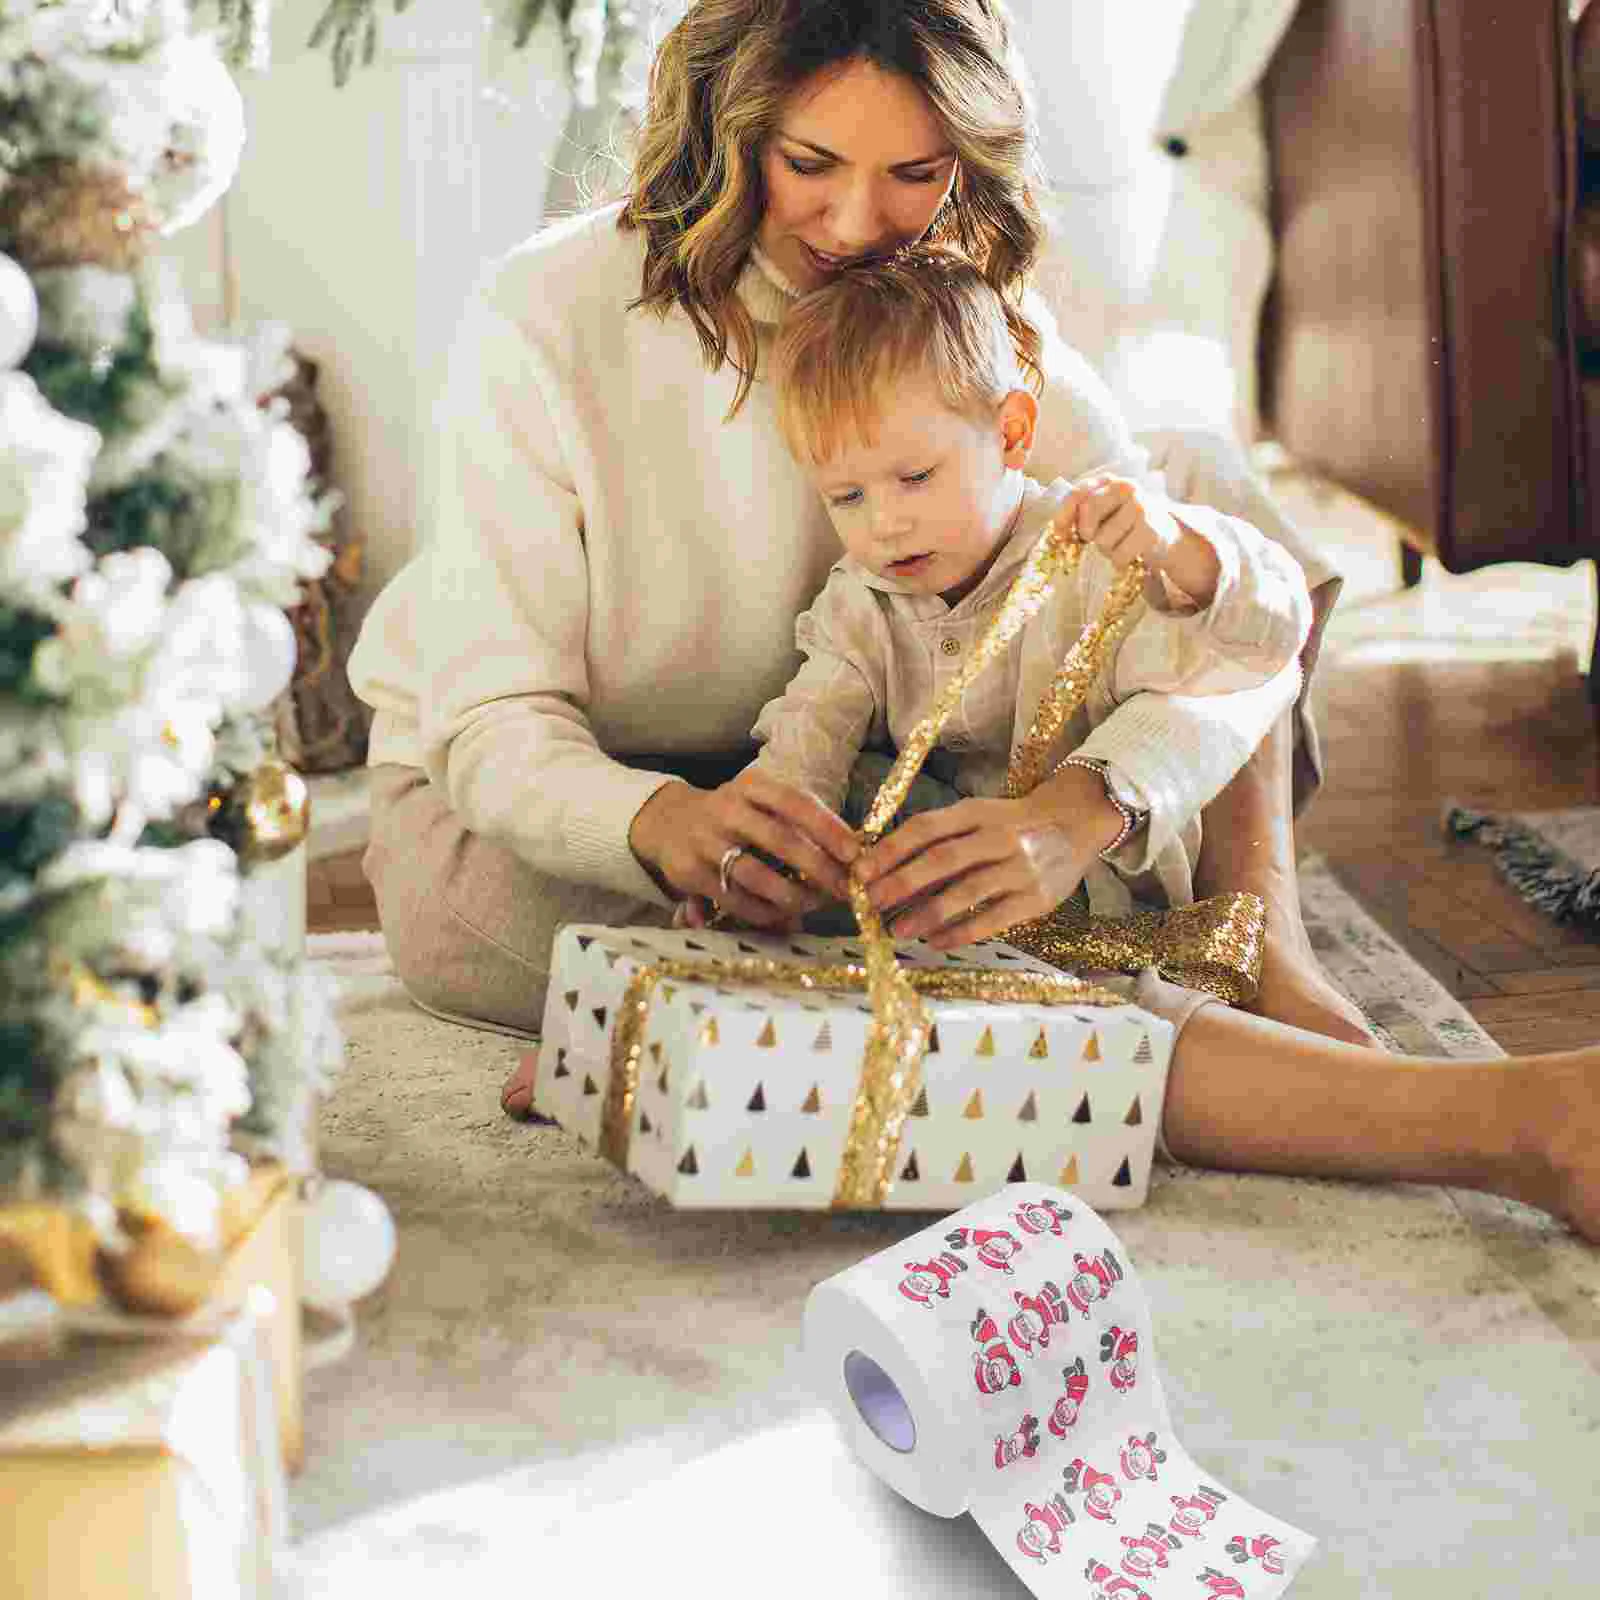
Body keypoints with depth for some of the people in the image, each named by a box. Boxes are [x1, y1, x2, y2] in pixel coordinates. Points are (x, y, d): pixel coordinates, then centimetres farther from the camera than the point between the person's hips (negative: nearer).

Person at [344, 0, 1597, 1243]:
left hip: (810, 783, 5)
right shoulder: (547, 323, -20)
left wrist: (1089, 802, -42)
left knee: (1207, 498, -8)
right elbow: (489, 721, -22)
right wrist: (664, 825, -45)